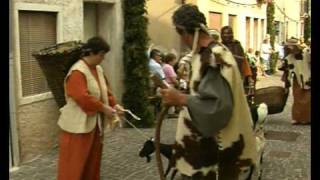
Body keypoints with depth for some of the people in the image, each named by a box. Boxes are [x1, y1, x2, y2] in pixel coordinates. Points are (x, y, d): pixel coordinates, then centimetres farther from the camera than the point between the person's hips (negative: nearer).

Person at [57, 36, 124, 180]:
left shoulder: (98, 69, 8)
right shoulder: (77, 72, -20)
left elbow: (105, 91, 13)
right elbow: (83, 97, -28)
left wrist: (114, 104, -3)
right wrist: (103, 108, -22)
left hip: (95, 122, 9)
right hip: (78, 124, -9)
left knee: (92, 158, 17)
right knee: (75, 161, 0)